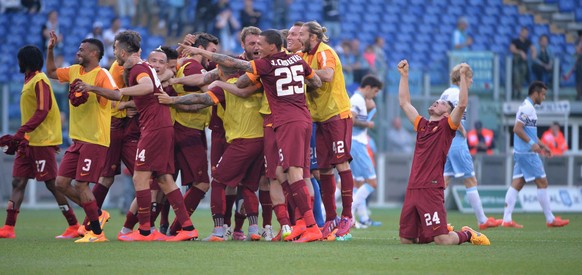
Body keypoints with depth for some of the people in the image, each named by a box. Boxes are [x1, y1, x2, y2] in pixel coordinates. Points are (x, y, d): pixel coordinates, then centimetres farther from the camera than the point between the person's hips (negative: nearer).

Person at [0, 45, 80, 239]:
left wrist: (21, 132, -26)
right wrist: (22, 136, 17)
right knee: (18, 182, 3)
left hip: (42, 142, -9)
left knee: (52, 184, -5)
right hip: (29, 142, 9)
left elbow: (42, 111, -21)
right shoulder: (29, 81, 15)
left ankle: (74, 226, 1)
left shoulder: (39, 81, -13)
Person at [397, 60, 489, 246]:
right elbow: (404, 103, 27)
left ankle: (466, 234, 17)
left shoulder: (447, 126, 4)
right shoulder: (422, 125, 20)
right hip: (412, 189, 6)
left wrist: (463, 77, -11)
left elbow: (462, 104, -11)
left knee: (442, 240, -14)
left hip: (431, 190, -6)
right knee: (406, 239, 7)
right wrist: (404, 75, 25)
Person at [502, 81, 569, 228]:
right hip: (527, 153, -10)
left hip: (521, 152, 10)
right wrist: (532, 143, -24)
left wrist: (541, 145, 25)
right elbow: (517, 129, -21)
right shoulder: (527, 108, -14)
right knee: (542, 182, -4)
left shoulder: (527, 107, 18)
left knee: (517, 184, 5)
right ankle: (550, 219, 1)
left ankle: (507, 219, 0)